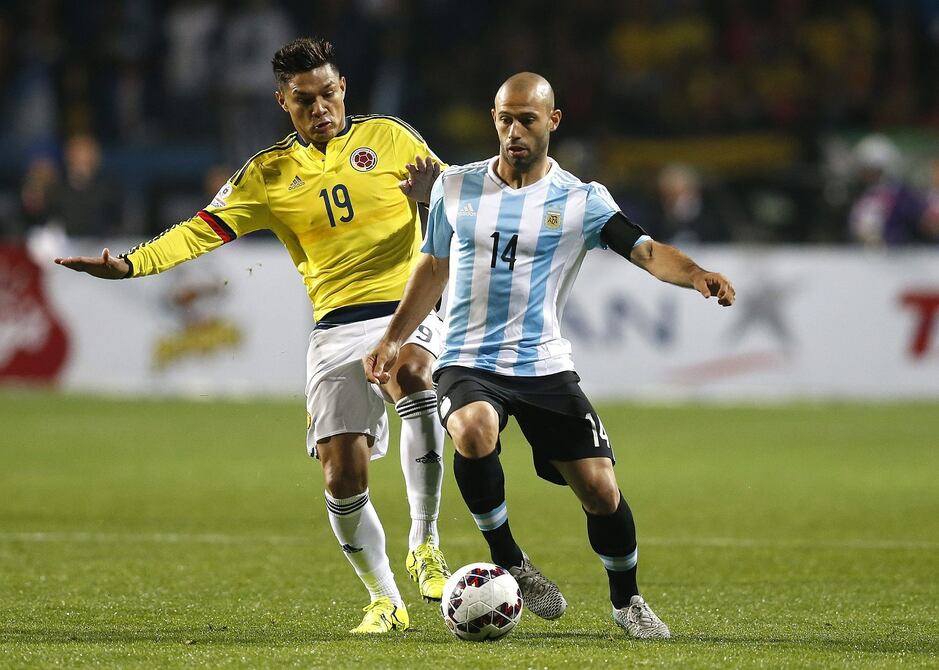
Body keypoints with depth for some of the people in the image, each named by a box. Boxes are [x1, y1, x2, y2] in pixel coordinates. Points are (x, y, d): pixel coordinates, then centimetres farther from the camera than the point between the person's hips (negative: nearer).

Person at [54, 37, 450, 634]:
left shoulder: (389, 137, 7)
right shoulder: (270, 174, 11)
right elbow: (205, 229, 3)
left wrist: (434, 193, -12)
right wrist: (132, 264, -12)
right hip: (337, 326, 2)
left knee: (411, 377, -37)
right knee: (342, 474, -9)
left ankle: (425, 545, -23)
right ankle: (386, 602, 12)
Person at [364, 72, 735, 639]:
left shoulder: (581, 200, -1)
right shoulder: (456, 188, 6)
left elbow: (645, 250, -15)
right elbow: (433, 268, 17)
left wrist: (695, 274, -35)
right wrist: (392, 340, 10)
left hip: (546, 365, 0)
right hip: (468, 363, 0)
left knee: (600, 489, -7)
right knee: (474, 431, -34)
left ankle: (626, 601, 21)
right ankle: (508, 562, -12)